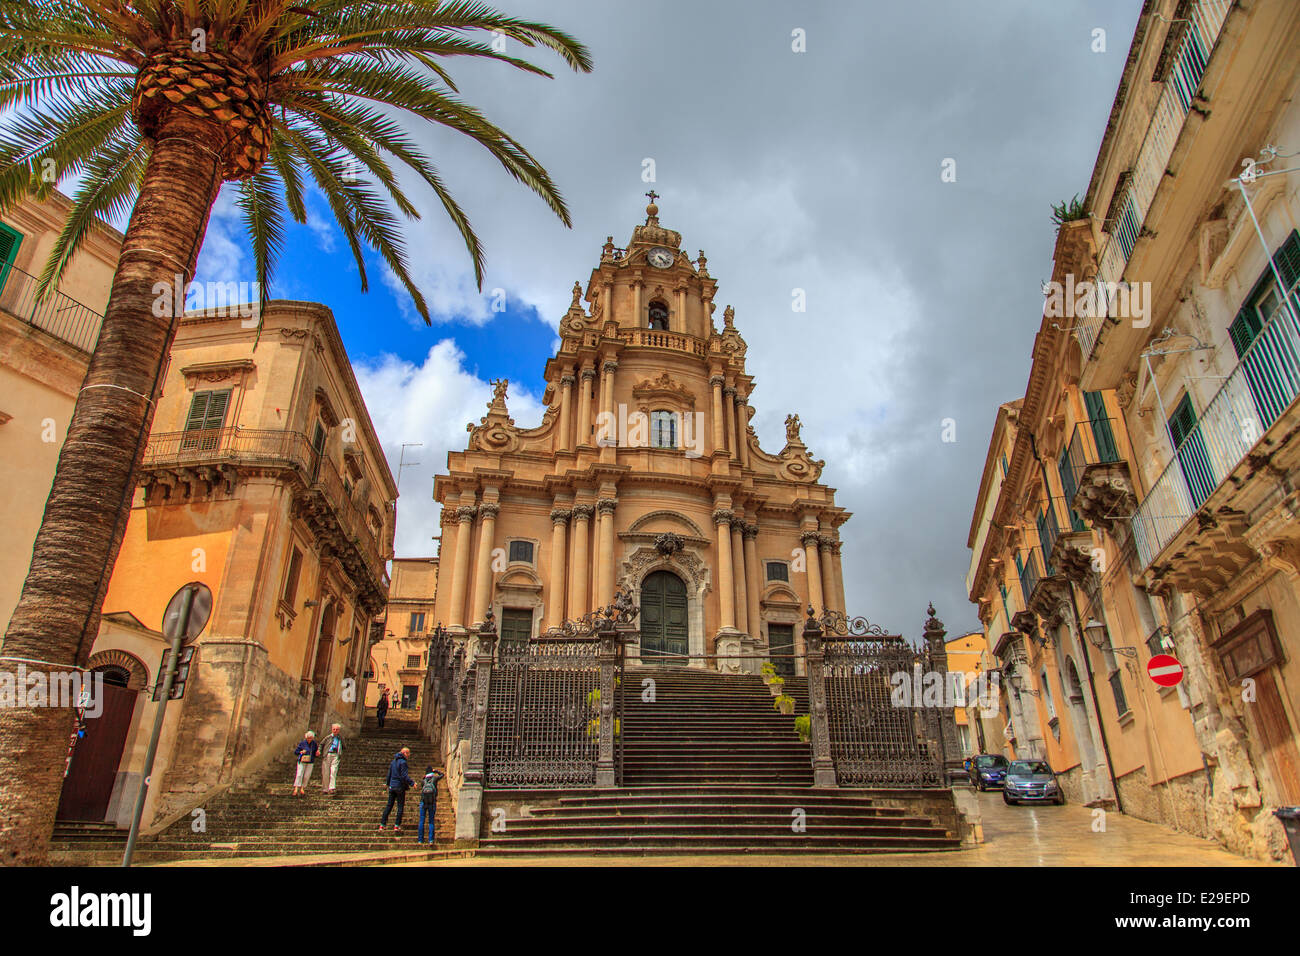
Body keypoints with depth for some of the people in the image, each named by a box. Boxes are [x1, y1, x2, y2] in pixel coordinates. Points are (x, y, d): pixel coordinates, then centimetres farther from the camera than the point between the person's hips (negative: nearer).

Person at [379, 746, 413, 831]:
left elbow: (389, 774, 17)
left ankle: (382, 825, 13)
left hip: (392, 786, 7)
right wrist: (412, 783, -22)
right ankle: (397, 826, 0)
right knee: (400, 806, 1)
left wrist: (388, 784, 27)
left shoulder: (393, 761, 11)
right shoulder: (403, 762, -13)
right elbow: (404, 776, -20)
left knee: (389, 806, 13)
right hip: (400, 787, -7)